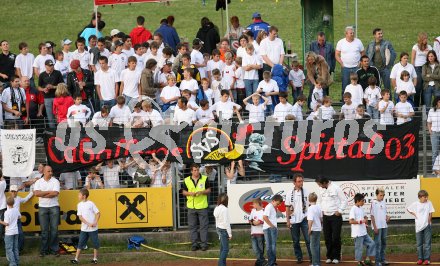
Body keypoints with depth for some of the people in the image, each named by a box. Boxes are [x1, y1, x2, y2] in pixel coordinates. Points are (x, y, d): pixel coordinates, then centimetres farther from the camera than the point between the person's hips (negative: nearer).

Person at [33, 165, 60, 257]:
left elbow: (55, 193, -12)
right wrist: (49, 192, -9)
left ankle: (54, 249, 4)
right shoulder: (39, 182, 6)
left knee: (54, 229, -2)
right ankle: (43, 250, 6)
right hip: (42, 207, 1)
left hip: (54, 207, -1)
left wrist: (42, 194, -9)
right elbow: (36, 193, -9)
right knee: (44, 230, 1)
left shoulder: (55, 181, 2)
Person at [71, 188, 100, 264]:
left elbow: (98, 213, -4)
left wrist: (95, 223, -16)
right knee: (81, 243, 1)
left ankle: (95, 258, 17)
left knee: (95, 243, 4)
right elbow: (80, 217, -2)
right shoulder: (79, 205, 3)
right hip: (84, 228, 3)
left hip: (93, 229, -3)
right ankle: (76, 259, 1)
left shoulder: (90, 204, -6)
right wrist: (88, 224, -14)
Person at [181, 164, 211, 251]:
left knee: (203, 226, -2)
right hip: (191, 206, 2)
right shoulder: (187, 180, 5)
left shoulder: (205, 179, 2)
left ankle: (204, 244, 3)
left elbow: (209, 190, 5)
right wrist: (190, 193, -11)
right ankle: (194, 244, 11)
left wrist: (202, 192, -15)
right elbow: (183, 192, 10)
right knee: (192, 226, 4)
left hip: (202, 206, -2)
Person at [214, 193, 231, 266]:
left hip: (219, 229, 9)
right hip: (224, 230, -9)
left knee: (222, 248, 13)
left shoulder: (216, 208, 6)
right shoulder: (224, 209, -18)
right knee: (225, 249, -6)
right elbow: (226, 222, -17)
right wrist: (230, 233, -11)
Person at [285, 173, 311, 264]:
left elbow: (310, 205, 5)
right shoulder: (290, 193, 0)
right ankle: (299, 257, 17)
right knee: (295, 240, 7)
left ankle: (312, 256, -1)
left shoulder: (306, 192, 1)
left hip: (304, 219, -1)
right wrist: (288, 220, -1)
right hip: (294, 220, 1)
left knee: (308, 239, -5)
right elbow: (287, 207, 3)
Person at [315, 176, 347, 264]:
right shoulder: (321, 189, 6)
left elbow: (344, 200, -4)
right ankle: (329, 257, 13)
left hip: (335, 216, -5)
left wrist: (339, 211, -8)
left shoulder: (336, 188, -10)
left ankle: (336, 257, 5)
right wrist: (321, 210, 6)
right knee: (327, 238, 5)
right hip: (325, 216, 5)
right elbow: (319, 201, 20)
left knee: (336, 237, -3)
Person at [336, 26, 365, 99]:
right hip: (345, 68, 0)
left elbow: (363, 53, 12)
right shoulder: (341, 42, 1)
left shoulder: (358, 42, 4)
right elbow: (337, 55, 4)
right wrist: (342, 64, -6)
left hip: (356, 68, 0)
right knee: (345, 86, 1)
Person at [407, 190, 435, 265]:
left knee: (427, 243, -1)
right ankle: (420, 258, 15)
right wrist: (414, 214, 2)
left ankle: (427, 259, 2)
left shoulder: (429, 203, -2)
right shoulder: (415, 204, 0)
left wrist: (429, 221, -8)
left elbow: (430, 213, 0)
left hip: (427, 225, -1)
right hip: (419, 226, 2)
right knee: (419, 243, 7)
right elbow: (408, 209, 14)